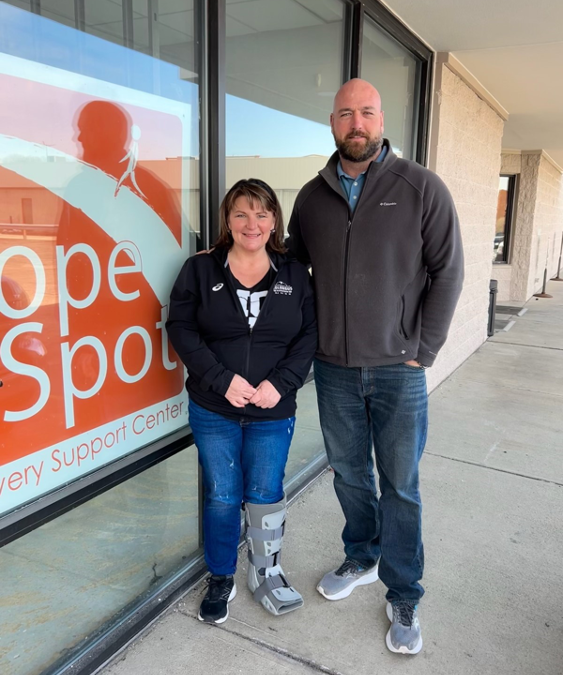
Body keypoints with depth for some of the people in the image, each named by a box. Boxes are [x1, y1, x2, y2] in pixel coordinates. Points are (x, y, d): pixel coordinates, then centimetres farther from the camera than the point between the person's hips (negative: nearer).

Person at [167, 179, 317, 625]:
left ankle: (267, 574, 34)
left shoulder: (295, 276, 2)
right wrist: (223, 379, -17)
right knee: (222, 497, 10)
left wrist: (280, 383, -15)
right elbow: (182, 328, -7)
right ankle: (221, 581, 32)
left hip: (273, 412, 1)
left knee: (265, 496, 9)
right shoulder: (200, 270, -2)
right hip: (213, 411, 0)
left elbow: (308, 336, -1)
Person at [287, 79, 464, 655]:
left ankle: (403, 597, 28)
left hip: (398, 371, -3)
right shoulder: (312, 196, 5)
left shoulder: (422, 188, -5)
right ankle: (361, 559, 41)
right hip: (334, 369, 3)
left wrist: (422, 350, -8)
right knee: (349, 474, 17)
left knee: (400, 485, 9)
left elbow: (447, 272, -5)